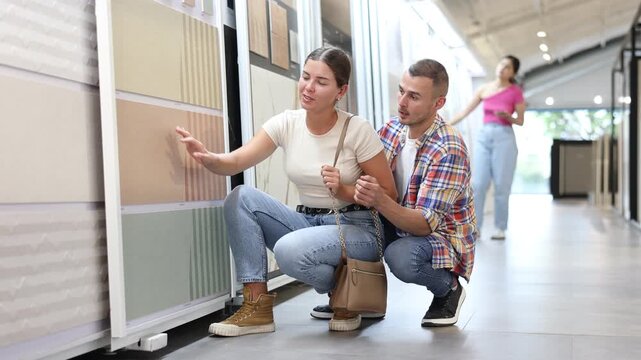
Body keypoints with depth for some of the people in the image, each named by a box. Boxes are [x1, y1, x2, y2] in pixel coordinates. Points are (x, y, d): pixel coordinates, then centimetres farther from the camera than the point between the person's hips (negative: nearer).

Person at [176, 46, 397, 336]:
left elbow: (388, 194, -8)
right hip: (307, 222, 5)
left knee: (289, 250, -34)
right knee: (241, 197, -15)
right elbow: (236, 162, -13)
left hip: (357, 228, -5)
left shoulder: (358, 130, -13)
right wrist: (207, 158, -35)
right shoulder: (286, 123, -3)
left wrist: (345, 191, -24)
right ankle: (257, 307, -12)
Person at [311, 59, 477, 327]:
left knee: (401, 257, -36)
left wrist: (380, 200, -46)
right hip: (399, 226, 7)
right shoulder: (393, 128, -5)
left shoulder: (449, 151, -26)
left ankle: (448, 288, -2)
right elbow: (367, 177, 2)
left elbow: (426, 224, -30)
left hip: (443, 237, -6)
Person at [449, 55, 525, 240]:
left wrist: (507, 116, -15)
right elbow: (465, 112, 11)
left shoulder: (515, 92, 1)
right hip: (484, 136, 3)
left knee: (501, 186, -2)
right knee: (477, 184, -3)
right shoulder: (484, 89, 9)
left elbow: (520, 121, 5)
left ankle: (500, 228, 7)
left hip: (504, 137, -3)